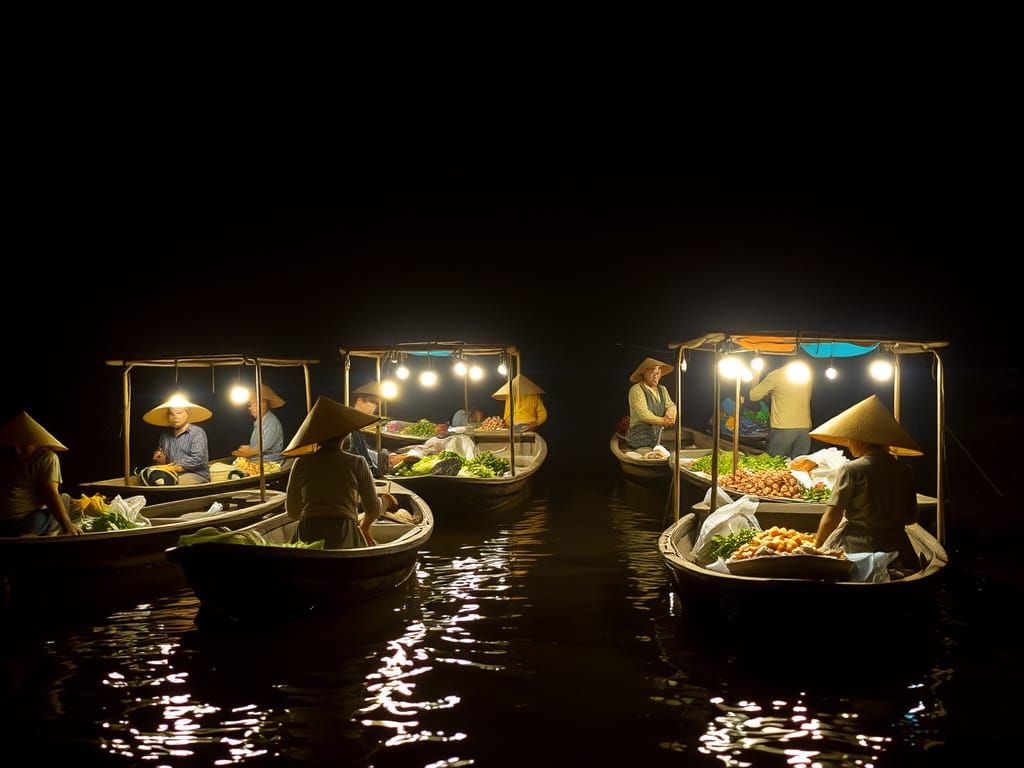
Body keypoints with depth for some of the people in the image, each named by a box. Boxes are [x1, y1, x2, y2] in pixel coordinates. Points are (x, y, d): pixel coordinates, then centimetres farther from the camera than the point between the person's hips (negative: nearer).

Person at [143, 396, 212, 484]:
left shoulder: (197, 432, -2)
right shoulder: (165, 434, 16)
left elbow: (197, 459, -14)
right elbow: (164, 463, 20)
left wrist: (174, 468, -15)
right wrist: (161, 458, -3)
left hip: (196, 475, -6)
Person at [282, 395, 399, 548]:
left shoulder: (301, 464, 12)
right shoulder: (357, 464, 8)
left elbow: (292, 512, 17)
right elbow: (373, 510, 13)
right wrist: (385, 500, 35)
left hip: (306, 537, 1)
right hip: (345, 537, -1)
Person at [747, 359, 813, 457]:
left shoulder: (775, 375, -5)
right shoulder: (808, 375, 9)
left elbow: (753, 396, 2)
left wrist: (756, 375, 19)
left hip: (782, 429, -4)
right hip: (805, 428, 5)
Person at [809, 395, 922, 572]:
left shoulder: (852, 469, -9)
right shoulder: (904, 472, 6)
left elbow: (833, 515, -10)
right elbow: (911, 517, 14)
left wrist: (817, 547, -1)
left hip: (855, 546, -5)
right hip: (895, 548, 5)